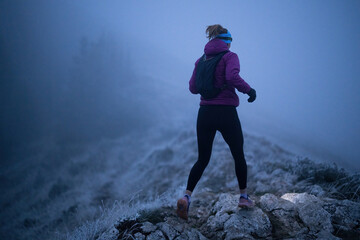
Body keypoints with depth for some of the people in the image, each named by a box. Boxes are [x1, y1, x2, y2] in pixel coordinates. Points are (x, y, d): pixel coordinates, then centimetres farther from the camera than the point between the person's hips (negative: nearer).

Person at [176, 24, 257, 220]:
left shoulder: (201, 60, 11)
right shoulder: (230, 56, -5)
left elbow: (193, 88, 9)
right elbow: (232, 77, -24)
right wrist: (249, 90, -9)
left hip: (205, 114, 4)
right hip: (226, 114, -4)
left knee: (202, 159, 9)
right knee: (238, 155, 17)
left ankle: (186, 196, -12)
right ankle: (243, 197, 27)